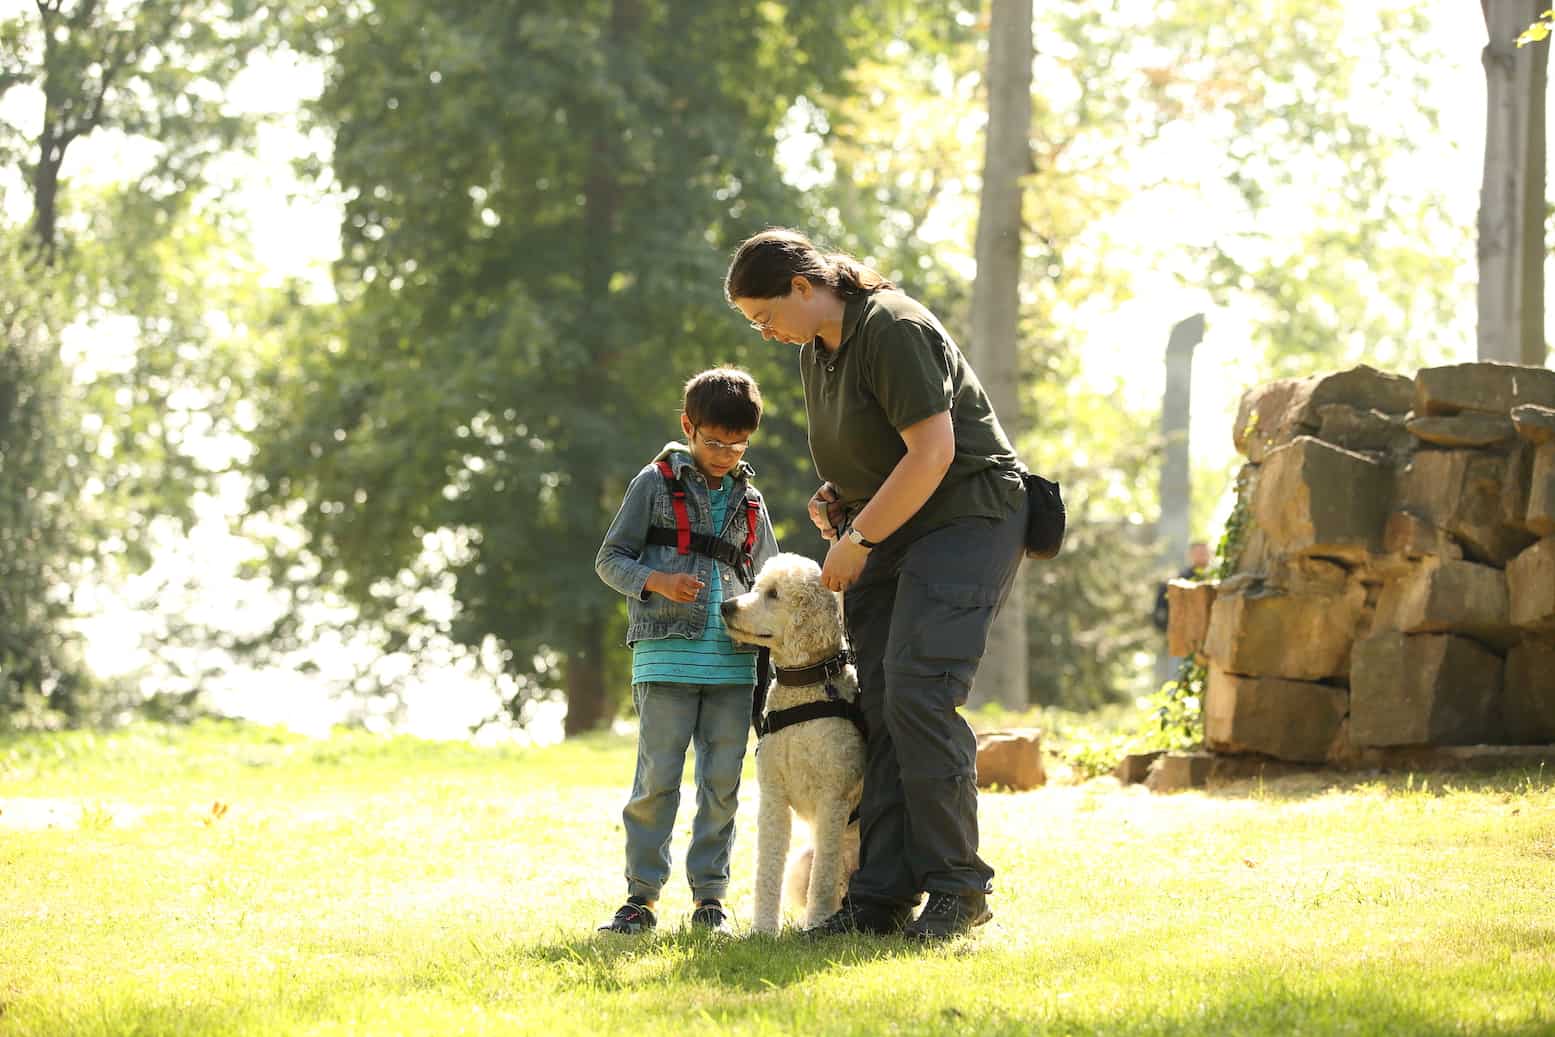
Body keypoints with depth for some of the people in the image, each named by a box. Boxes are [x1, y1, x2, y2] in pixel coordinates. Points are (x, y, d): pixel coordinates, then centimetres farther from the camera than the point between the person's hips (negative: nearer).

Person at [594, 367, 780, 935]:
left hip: (733, 660, 4)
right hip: (667, 656, -4)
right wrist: (657, 581, -14)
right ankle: (641, 896, 2)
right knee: (657, 778, -5)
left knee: (723, 782, 3)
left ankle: (710, 896, 10)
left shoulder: (749, 500, 17)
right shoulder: (657, 483, 5)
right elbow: (610, 559, 4)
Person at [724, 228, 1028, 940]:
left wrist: (857, 540, -18)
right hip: (888, 531, 9)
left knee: (916, 693, -19)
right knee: (879, 708, 1)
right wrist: (836, 496, 8)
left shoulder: (893, 331, -18)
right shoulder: (814, 349, 13)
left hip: (966, 516, -9)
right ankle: (882, 896, 1)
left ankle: (958, 886, -12)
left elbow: (932, 453, -24)